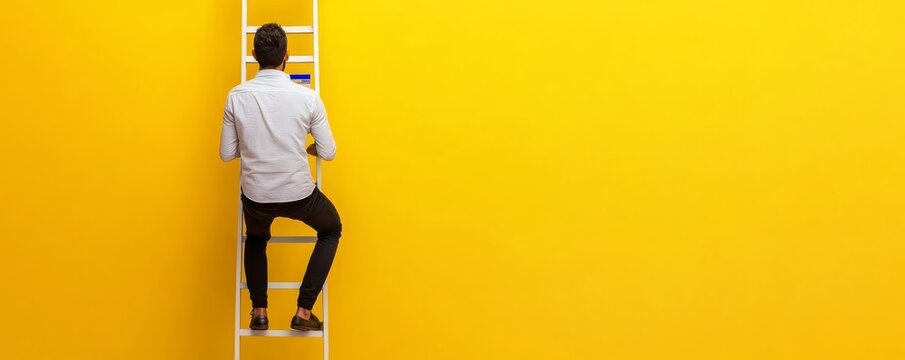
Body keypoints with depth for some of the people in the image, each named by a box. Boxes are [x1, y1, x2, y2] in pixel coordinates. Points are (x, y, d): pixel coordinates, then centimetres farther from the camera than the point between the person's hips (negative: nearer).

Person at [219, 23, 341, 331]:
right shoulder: (307, 97, -11)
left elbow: (227, 154, 0)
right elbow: (329, 153, -3)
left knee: (256, 239, 37)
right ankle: (304, 311, 20)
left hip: (255, 196, 2)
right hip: (299, 194, -2)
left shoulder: (237, 96, -7)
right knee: (331, 230, 29)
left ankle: (259, 311, 29)